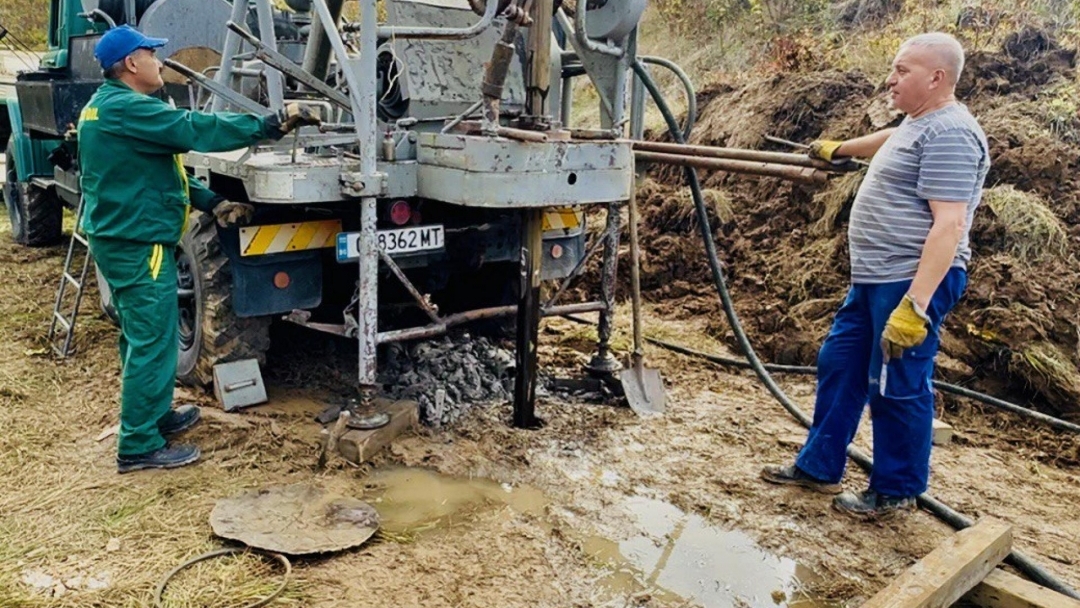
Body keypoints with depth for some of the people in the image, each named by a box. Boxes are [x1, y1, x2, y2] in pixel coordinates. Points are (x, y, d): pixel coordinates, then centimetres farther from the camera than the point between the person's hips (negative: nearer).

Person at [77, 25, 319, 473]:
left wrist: (212, 203, 10)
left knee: (143, 337, 21)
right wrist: (273, 125, -23)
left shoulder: (109, 106, 16)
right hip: (138, 242, -11)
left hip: (122, 238, 11)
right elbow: (196, 130, -25)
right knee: (152, 342, -5)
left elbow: (161, 168, 16)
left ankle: (155, 415, 36)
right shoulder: (126, 108, -19)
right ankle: (139, 447, 2)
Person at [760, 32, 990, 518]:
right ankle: (819, 467, 27)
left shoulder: (948, 134, -17)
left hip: (913, 282, -11)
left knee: (896, 388, 0)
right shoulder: (918, 124, 15)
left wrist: (916, 305, -31)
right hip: (873, 279, 11)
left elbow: (949, 225, -26)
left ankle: (897, 491, 17)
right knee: (838, 368, 15)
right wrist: (840, 149, 56)